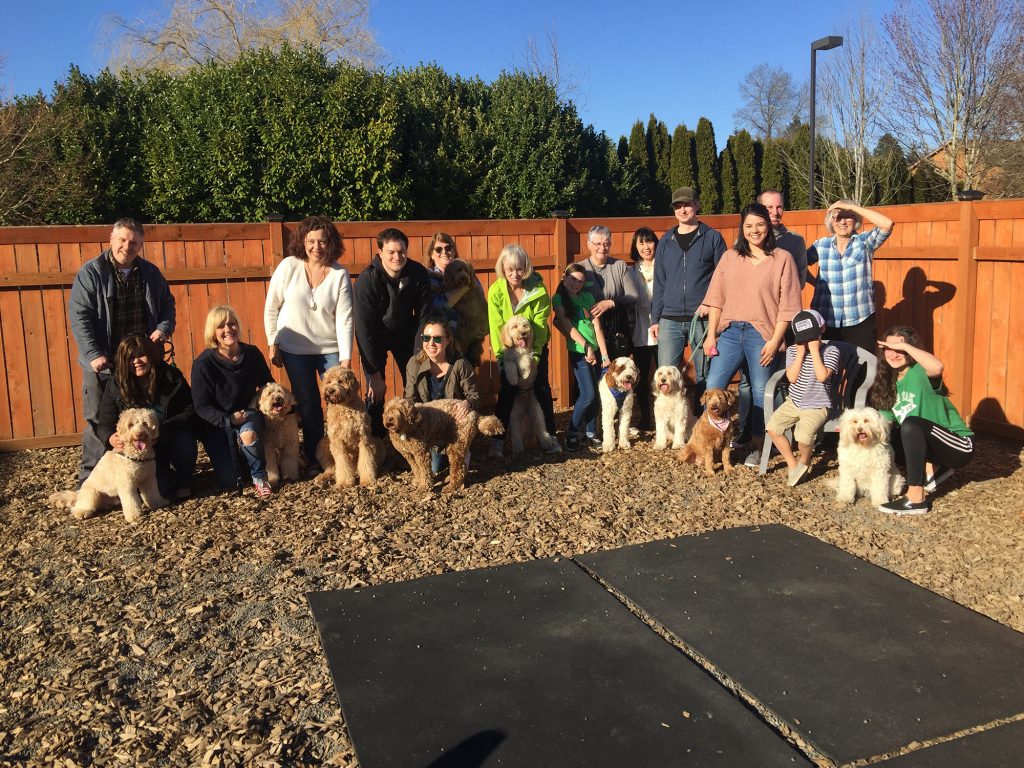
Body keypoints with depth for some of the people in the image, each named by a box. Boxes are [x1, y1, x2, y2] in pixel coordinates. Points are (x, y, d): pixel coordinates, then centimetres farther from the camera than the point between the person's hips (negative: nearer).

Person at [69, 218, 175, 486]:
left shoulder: (151, 273, 8)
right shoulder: (91, 272, -5)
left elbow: (167, 304, 18)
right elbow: (79, 316, -10)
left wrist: (163, 328, -3)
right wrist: (93, 354, -18)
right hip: (103, 363, -4)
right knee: (98, 421, 1)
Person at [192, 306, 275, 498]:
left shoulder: (252, 353, -8)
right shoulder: (203, 363, -18)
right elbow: (201, 406, -14)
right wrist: (229, 420, -28)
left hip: (248, 413, 1)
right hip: (217, 423, -1)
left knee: (248, 433, -38)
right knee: (228, 484, -8)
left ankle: (259, 477, -10)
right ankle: (230, 456, 28)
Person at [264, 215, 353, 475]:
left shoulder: (340, 274, -9)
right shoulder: (288, 266, -10)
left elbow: (344, 319, -12)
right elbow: (271, 308, -2)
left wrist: (346, 358, -16)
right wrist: (273, 344, -2)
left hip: (330, 348, 0)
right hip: (294, 349, 0)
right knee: (308, 405, 7)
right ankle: (314, 460, 21)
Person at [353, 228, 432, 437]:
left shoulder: (419, 274, -21)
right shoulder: (367, 280, -30)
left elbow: (424, 317, -11)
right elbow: (364, 329, -28)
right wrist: (375, 374, -28)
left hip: (404, 332, 3)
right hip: (374, 337, -3)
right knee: (375, 392, -6)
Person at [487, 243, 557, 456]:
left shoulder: (538, 288, -17)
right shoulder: (496, 290, -16)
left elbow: (540, 323, -14)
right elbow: (496, 326, -14)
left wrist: (535, 354, -16)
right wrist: (502, 354, -17)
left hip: (535, 346, 1)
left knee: (542, 389, 1)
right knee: (507, 392, -3)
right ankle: (497, 440, 4)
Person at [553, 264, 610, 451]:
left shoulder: (588, 298, 9)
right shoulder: (559, 299, -2)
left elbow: (597, 327, 4)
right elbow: (568, 326, -9)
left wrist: (604, 355, -1)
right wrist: (586, 346, -14)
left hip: (595, 350, 5)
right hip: (579, 352, -5)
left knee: (595, 394, 5)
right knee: (588, 394, -10)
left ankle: (590, 432, 19)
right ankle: (572, 433, 6)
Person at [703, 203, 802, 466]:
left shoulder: (782, 259, 1)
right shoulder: (729, 258, 10)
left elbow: (787, 305, -3)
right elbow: (716, 299, 8)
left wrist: (775, 341, -9)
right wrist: (711, 334, 2)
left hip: (762, 334, -3)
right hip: (730, 331, 3)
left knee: (760, 393, 4)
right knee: (713, 387, -1)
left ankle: (757, 448, 17)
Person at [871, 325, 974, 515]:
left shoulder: (920, 372, -17)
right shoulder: (890, 382, 5)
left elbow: (938, 367, -42)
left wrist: (904, 345, -35)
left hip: (958, 446, -8)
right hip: (931, 446, 8)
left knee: (911, 424, -32)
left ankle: (916, 498, -28)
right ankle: (931, 470, 7)